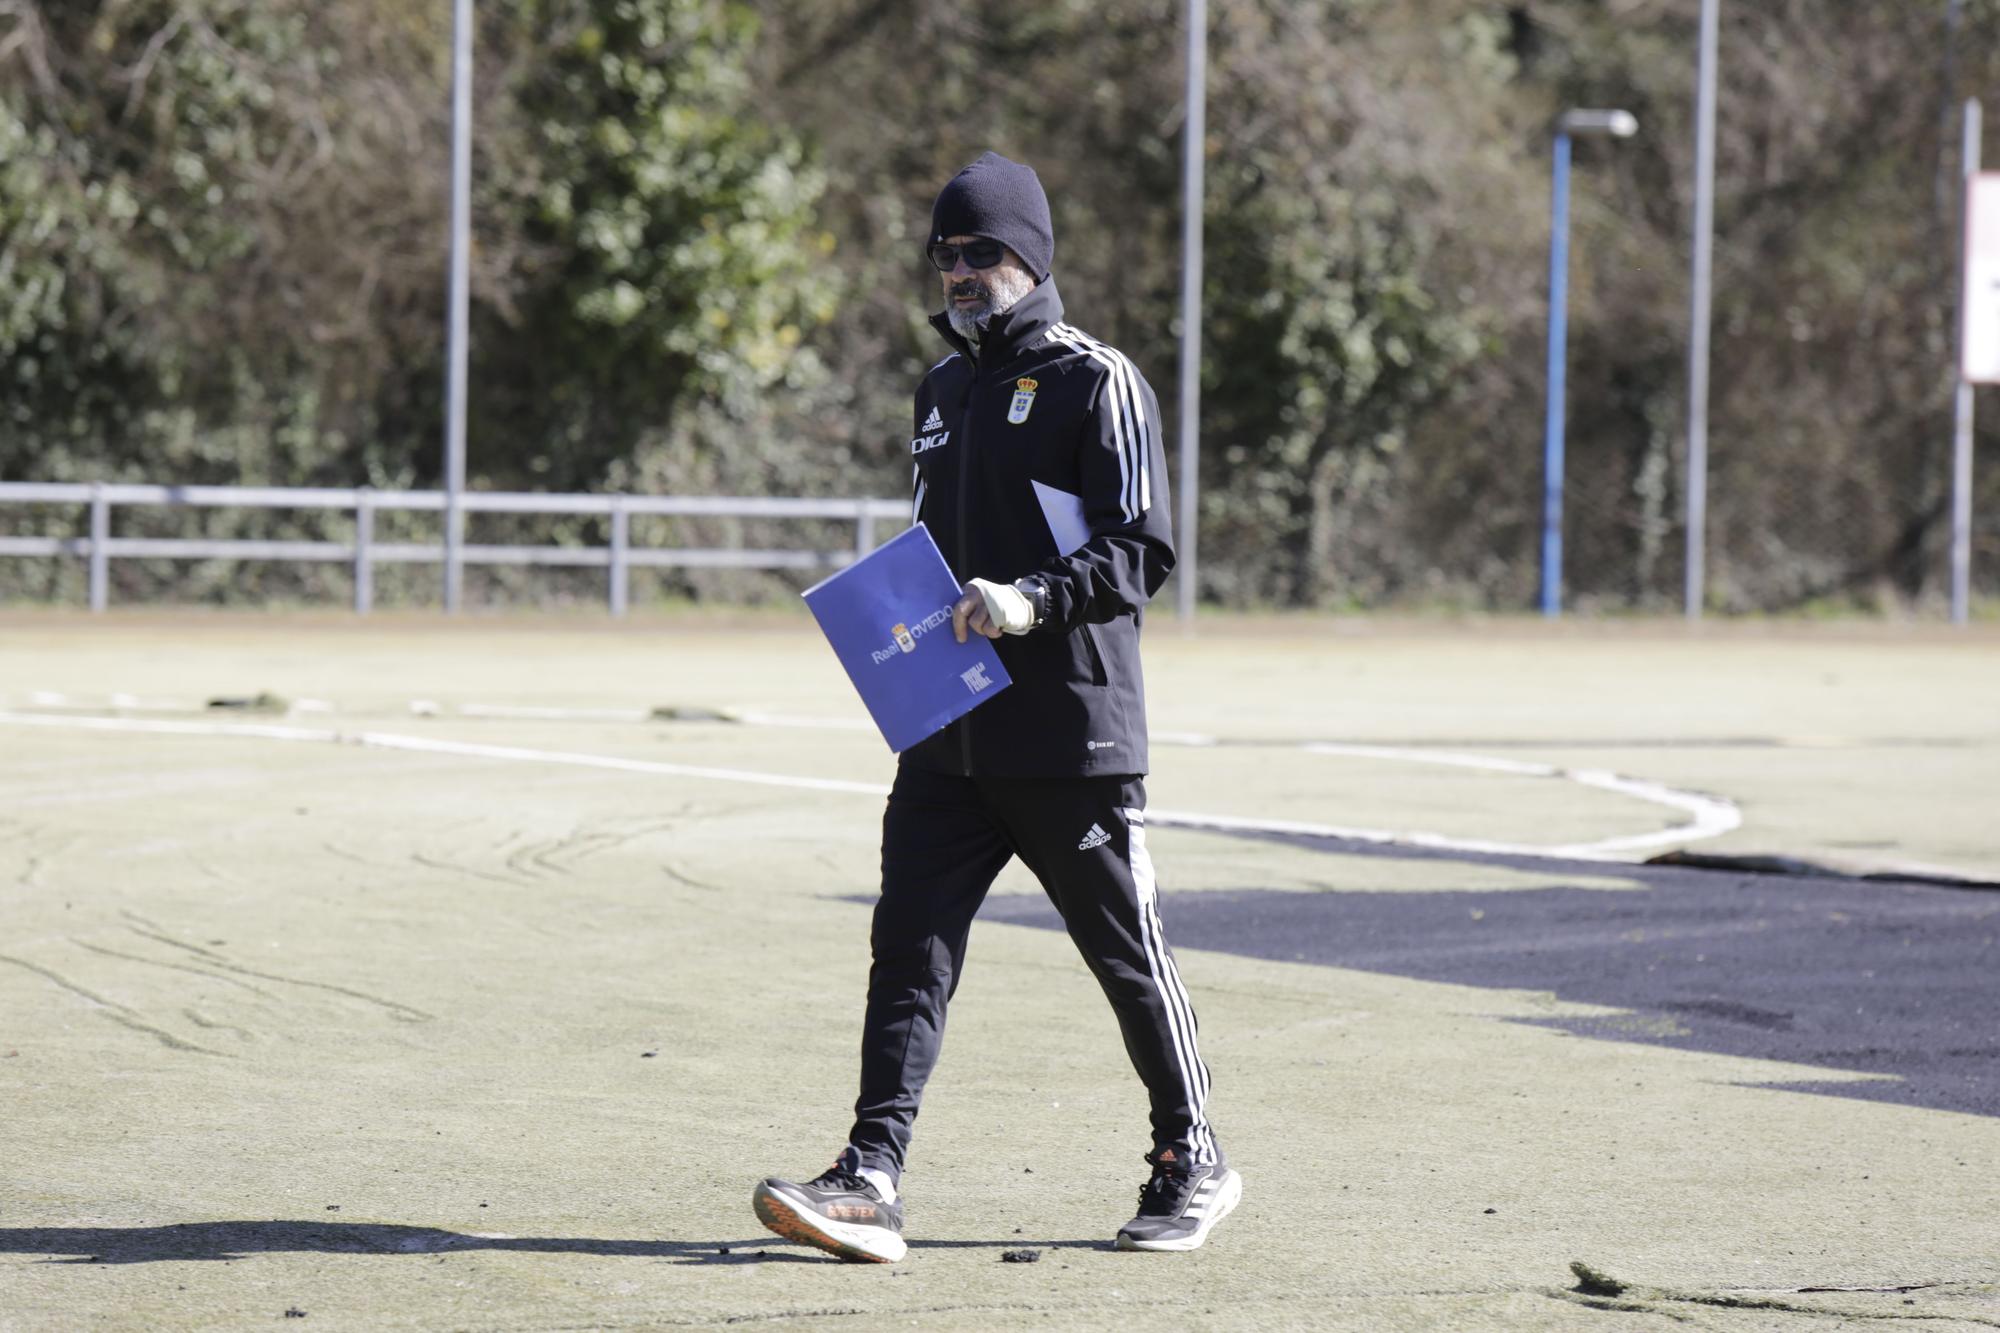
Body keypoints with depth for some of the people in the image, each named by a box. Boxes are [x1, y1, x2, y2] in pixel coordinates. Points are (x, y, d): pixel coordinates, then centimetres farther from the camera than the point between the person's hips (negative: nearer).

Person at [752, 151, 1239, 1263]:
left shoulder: (1095, 382, -5)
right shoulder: (944, 389, 18)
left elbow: (1142, 551, -12)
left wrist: (1033, 602, -25)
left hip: (1075, 736, -6)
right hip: (948, 733, 6)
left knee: (1128, 951, 4)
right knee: (911, 947, -5)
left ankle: (1193, 1161, 20)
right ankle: (873, 1180, -11)